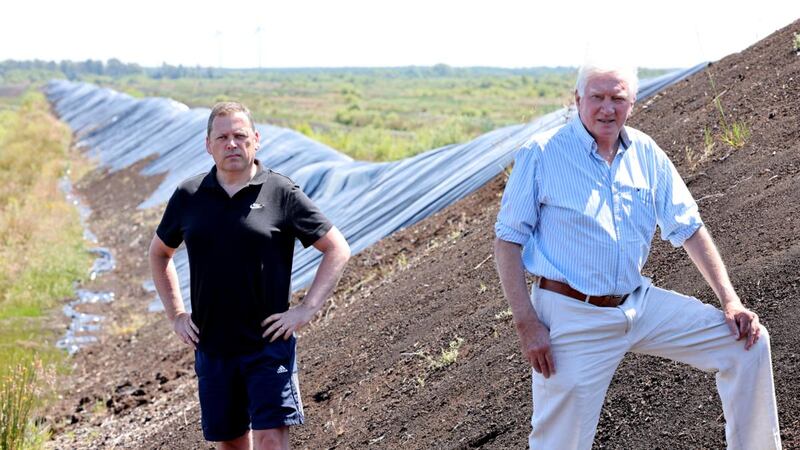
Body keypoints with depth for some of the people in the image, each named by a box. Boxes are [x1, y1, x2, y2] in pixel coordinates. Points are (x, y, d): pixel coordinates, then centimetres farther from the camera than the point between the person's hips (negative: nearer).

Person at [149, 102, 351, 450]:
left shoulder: (281, 193, -4)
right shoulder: (188, 196, 5)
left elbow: (337, 249, 0)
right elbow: (159, 253, 21)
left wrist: (307, 309, -8)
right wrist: (176, 315, 12)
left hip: (268, 345, -3)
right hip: (211, 346, 4)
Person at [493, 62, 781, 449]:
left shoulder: (647, 154, 5)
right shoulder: (541, 154, -8)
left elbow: (689, 229, 9)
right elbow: (507, 240, -8)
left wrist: (730, 301, 0)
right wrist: (527, 324, -15)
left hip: (639, 304, 5)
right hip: (572, 317, -5)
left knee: (747, 342, 1)